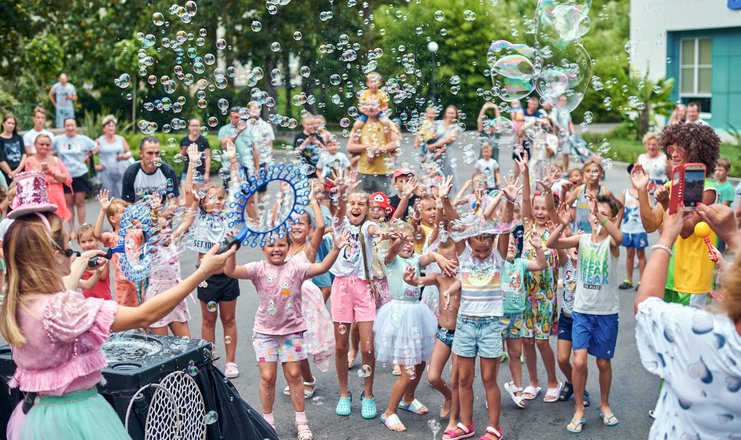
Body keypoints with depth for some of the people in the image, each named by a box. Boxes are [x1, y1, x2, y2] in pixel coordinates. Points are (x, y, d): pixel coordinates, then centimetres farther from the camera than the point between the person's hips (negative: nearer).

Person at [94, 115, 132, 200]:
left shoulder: (121, 139, 13)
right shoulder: (99, 141, 6)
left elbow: (129, 152, 15)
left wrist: (124, 156, -6)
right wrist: (95, 166, -6)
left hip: (121, 173, 1)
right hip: (106, 175, -1)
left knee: (122, 197, -5)